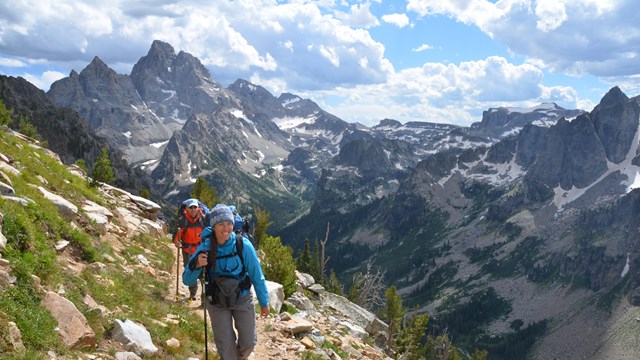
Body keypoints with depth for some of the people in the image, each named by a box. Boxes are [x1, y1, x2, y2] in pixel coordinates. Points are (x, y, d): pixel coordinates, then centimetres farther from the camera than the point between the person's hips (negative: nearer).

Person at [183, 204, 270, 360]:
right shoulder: (205, 248, -19)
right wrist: (196, 265, -35)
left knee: (249, 343, 11)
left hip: (242, 299, 0)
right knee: (226, 347, 7)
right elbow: (187, 280, -15)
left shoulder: (243, 245, -23)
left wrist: (264, 302, -2)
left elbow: (257, 275, -11)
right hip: (217, 303, 0)